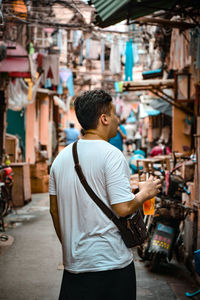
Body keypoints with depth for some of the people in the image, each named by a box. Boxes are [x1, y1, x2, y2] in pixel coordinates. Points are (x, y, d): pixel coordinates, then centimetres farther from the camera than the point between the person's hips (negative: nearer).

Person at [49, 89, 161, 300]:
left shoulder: (61, 157, 7)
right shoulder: (111, 154, -14)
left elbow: (54, 210, 12)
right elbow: (123, 209, -19)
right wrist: (145, 193, -1)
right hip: (111, 262, -6)